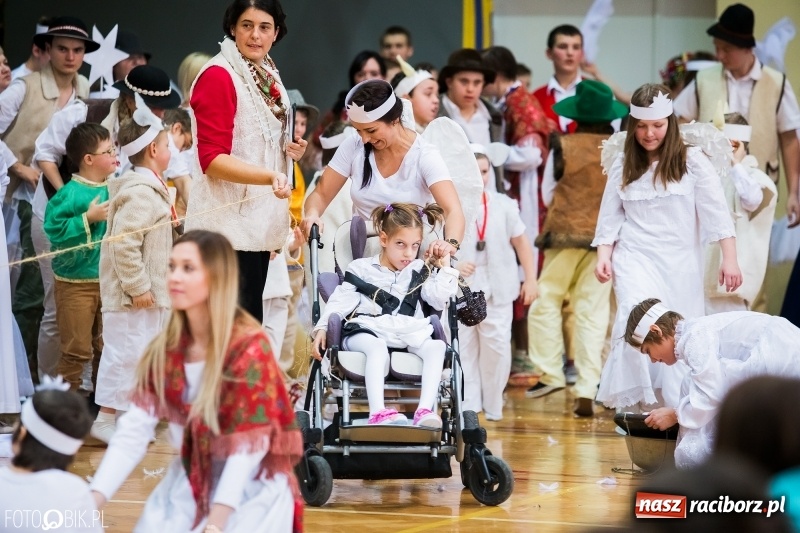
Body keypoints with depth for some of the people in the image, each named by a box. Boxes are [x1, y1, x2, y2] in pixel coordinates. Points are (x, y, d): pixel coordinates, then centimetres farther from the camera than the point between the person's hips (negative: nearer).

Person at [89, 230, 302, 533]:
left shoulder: (249, 348, -18)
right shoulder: (163, 350, -2)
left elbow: (247, 446, -21)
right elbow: (134, 431, -6)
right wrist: (93, 500, -19)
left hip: (250, 488, -5)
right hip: (188, 483, 5)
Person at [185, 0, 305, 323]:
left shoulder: (268, 76, 13)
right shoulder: (218, 76, -12)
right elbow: (212, 159, -18)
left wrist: (289, 150, 7)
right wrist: (270, 176, -30)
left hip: (258, 220, 8)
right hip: (228, 221, -8)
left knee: (252, 319, 11)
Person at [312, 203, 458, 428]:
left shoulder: (419, 272, 23)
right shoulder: (361, 269, 15)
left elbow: (439, 300, 12)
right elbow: (340, 301, 10)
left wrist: (445, 268, 9)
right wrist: (322, 327, -4)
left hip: (409, 332, 3)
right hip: (367, 330, -3)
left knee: (436, 346, -26)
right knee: (377, 347, -38)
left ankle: (425, 410, -39)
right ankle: (378, 412, -53)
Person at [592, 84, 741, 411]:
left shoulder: (692, 161, -1)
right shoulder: (622, 165, 7)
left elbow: (716, 212, -5)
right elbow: (610, 217, 11)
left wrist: (729, 259, -11)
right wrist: (604, 256, -3)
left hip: (680, 261, 0)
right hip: (636, 257, 0)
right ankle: (635, 401, -20)